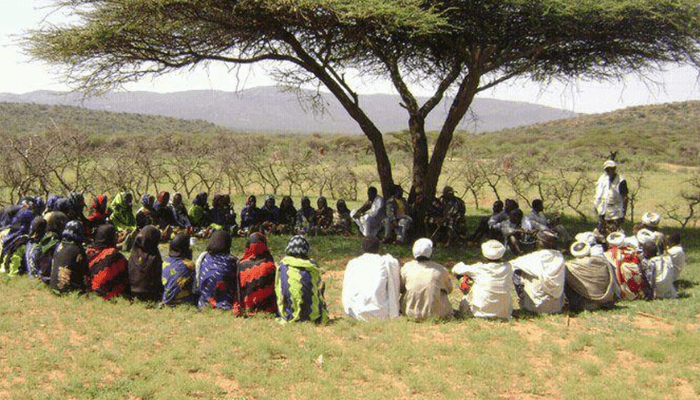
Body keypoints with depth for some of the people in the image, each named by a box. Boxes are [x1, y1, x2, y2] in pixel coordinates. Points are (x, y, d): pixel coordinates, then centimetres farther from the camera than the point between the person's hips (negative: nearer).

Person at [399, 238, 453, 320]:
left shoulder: (407, 267, -7)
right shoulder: (441, 270, -8)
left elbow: (400, 288, 5)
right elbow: (448, 289, 9)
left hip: (412, 313, 0)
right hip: (435, 313, 0)